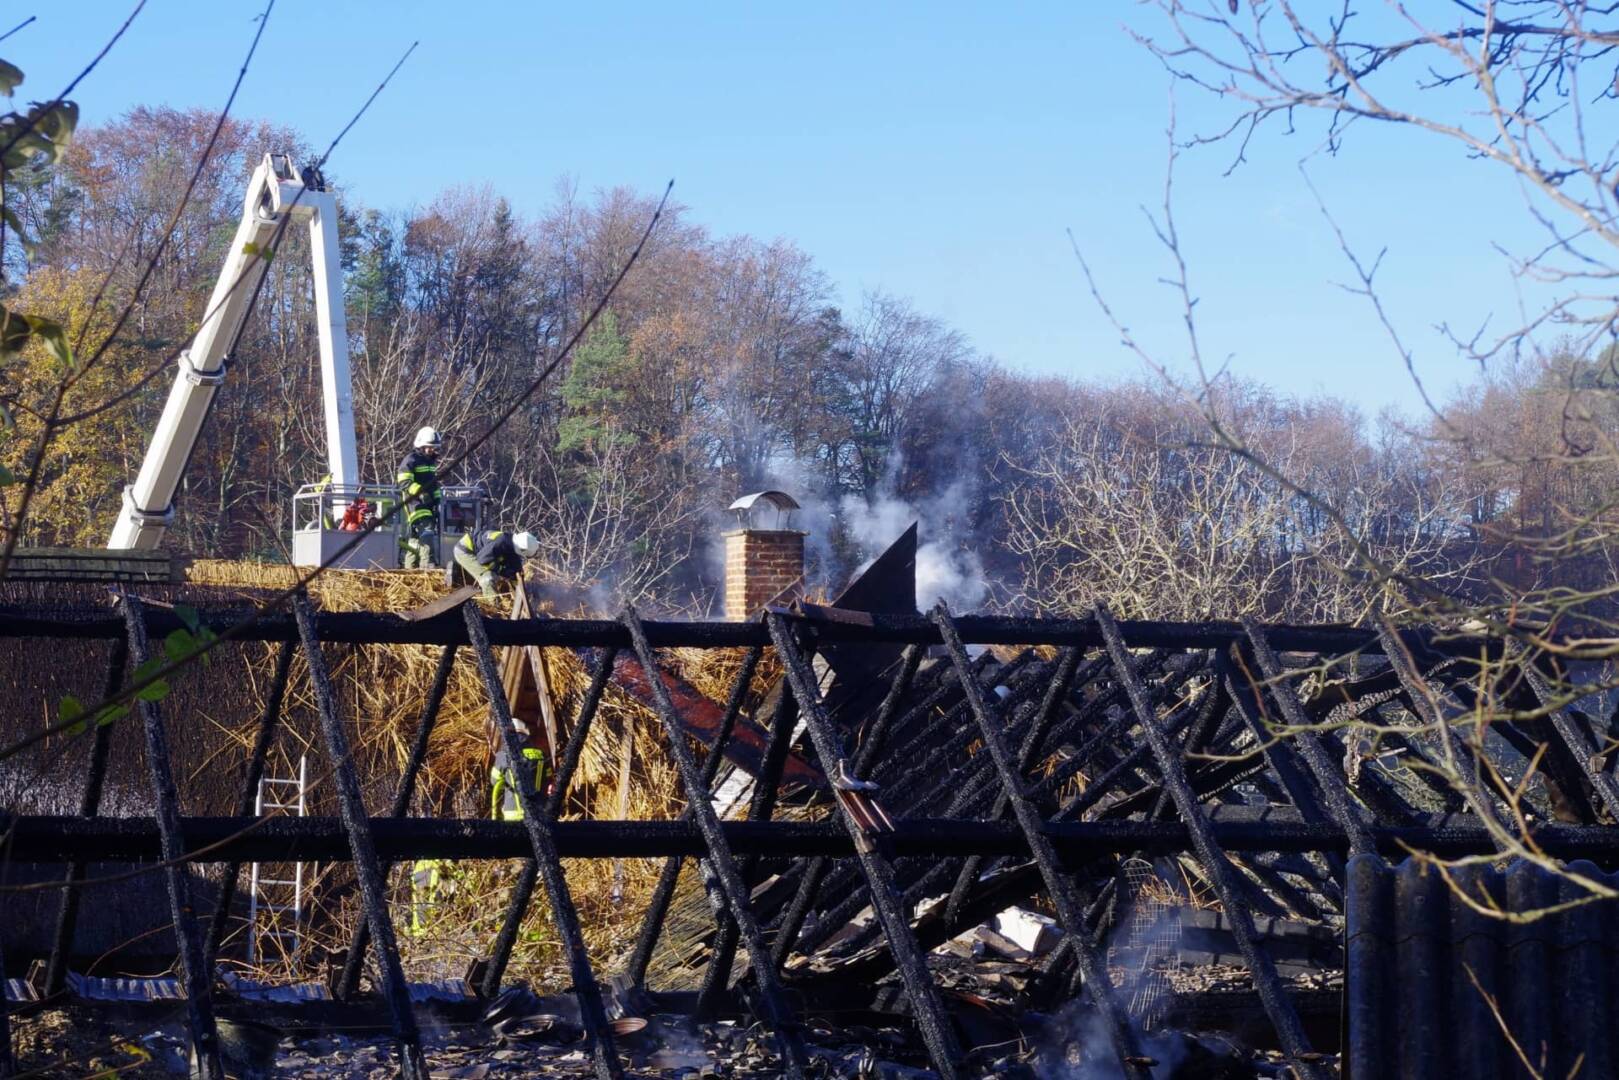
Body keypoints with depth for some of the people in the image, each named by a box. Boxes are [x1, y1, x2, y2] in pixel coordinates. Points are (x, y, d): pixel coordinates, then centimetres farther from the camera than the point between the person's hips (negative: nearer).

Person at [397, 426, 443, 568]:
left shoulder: (431, 461, 21)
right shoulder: (411, 461, -8)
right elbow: (404, 482, -19)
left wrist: (436, 500, 23)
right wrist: (420, 492, -31)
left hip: (429, 503, 9)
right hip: (415, 503, -9)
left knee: (414, 536, 11)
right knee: (426, 531, -22)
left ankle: (408, 567, 17)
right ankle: (428, 565, -29)